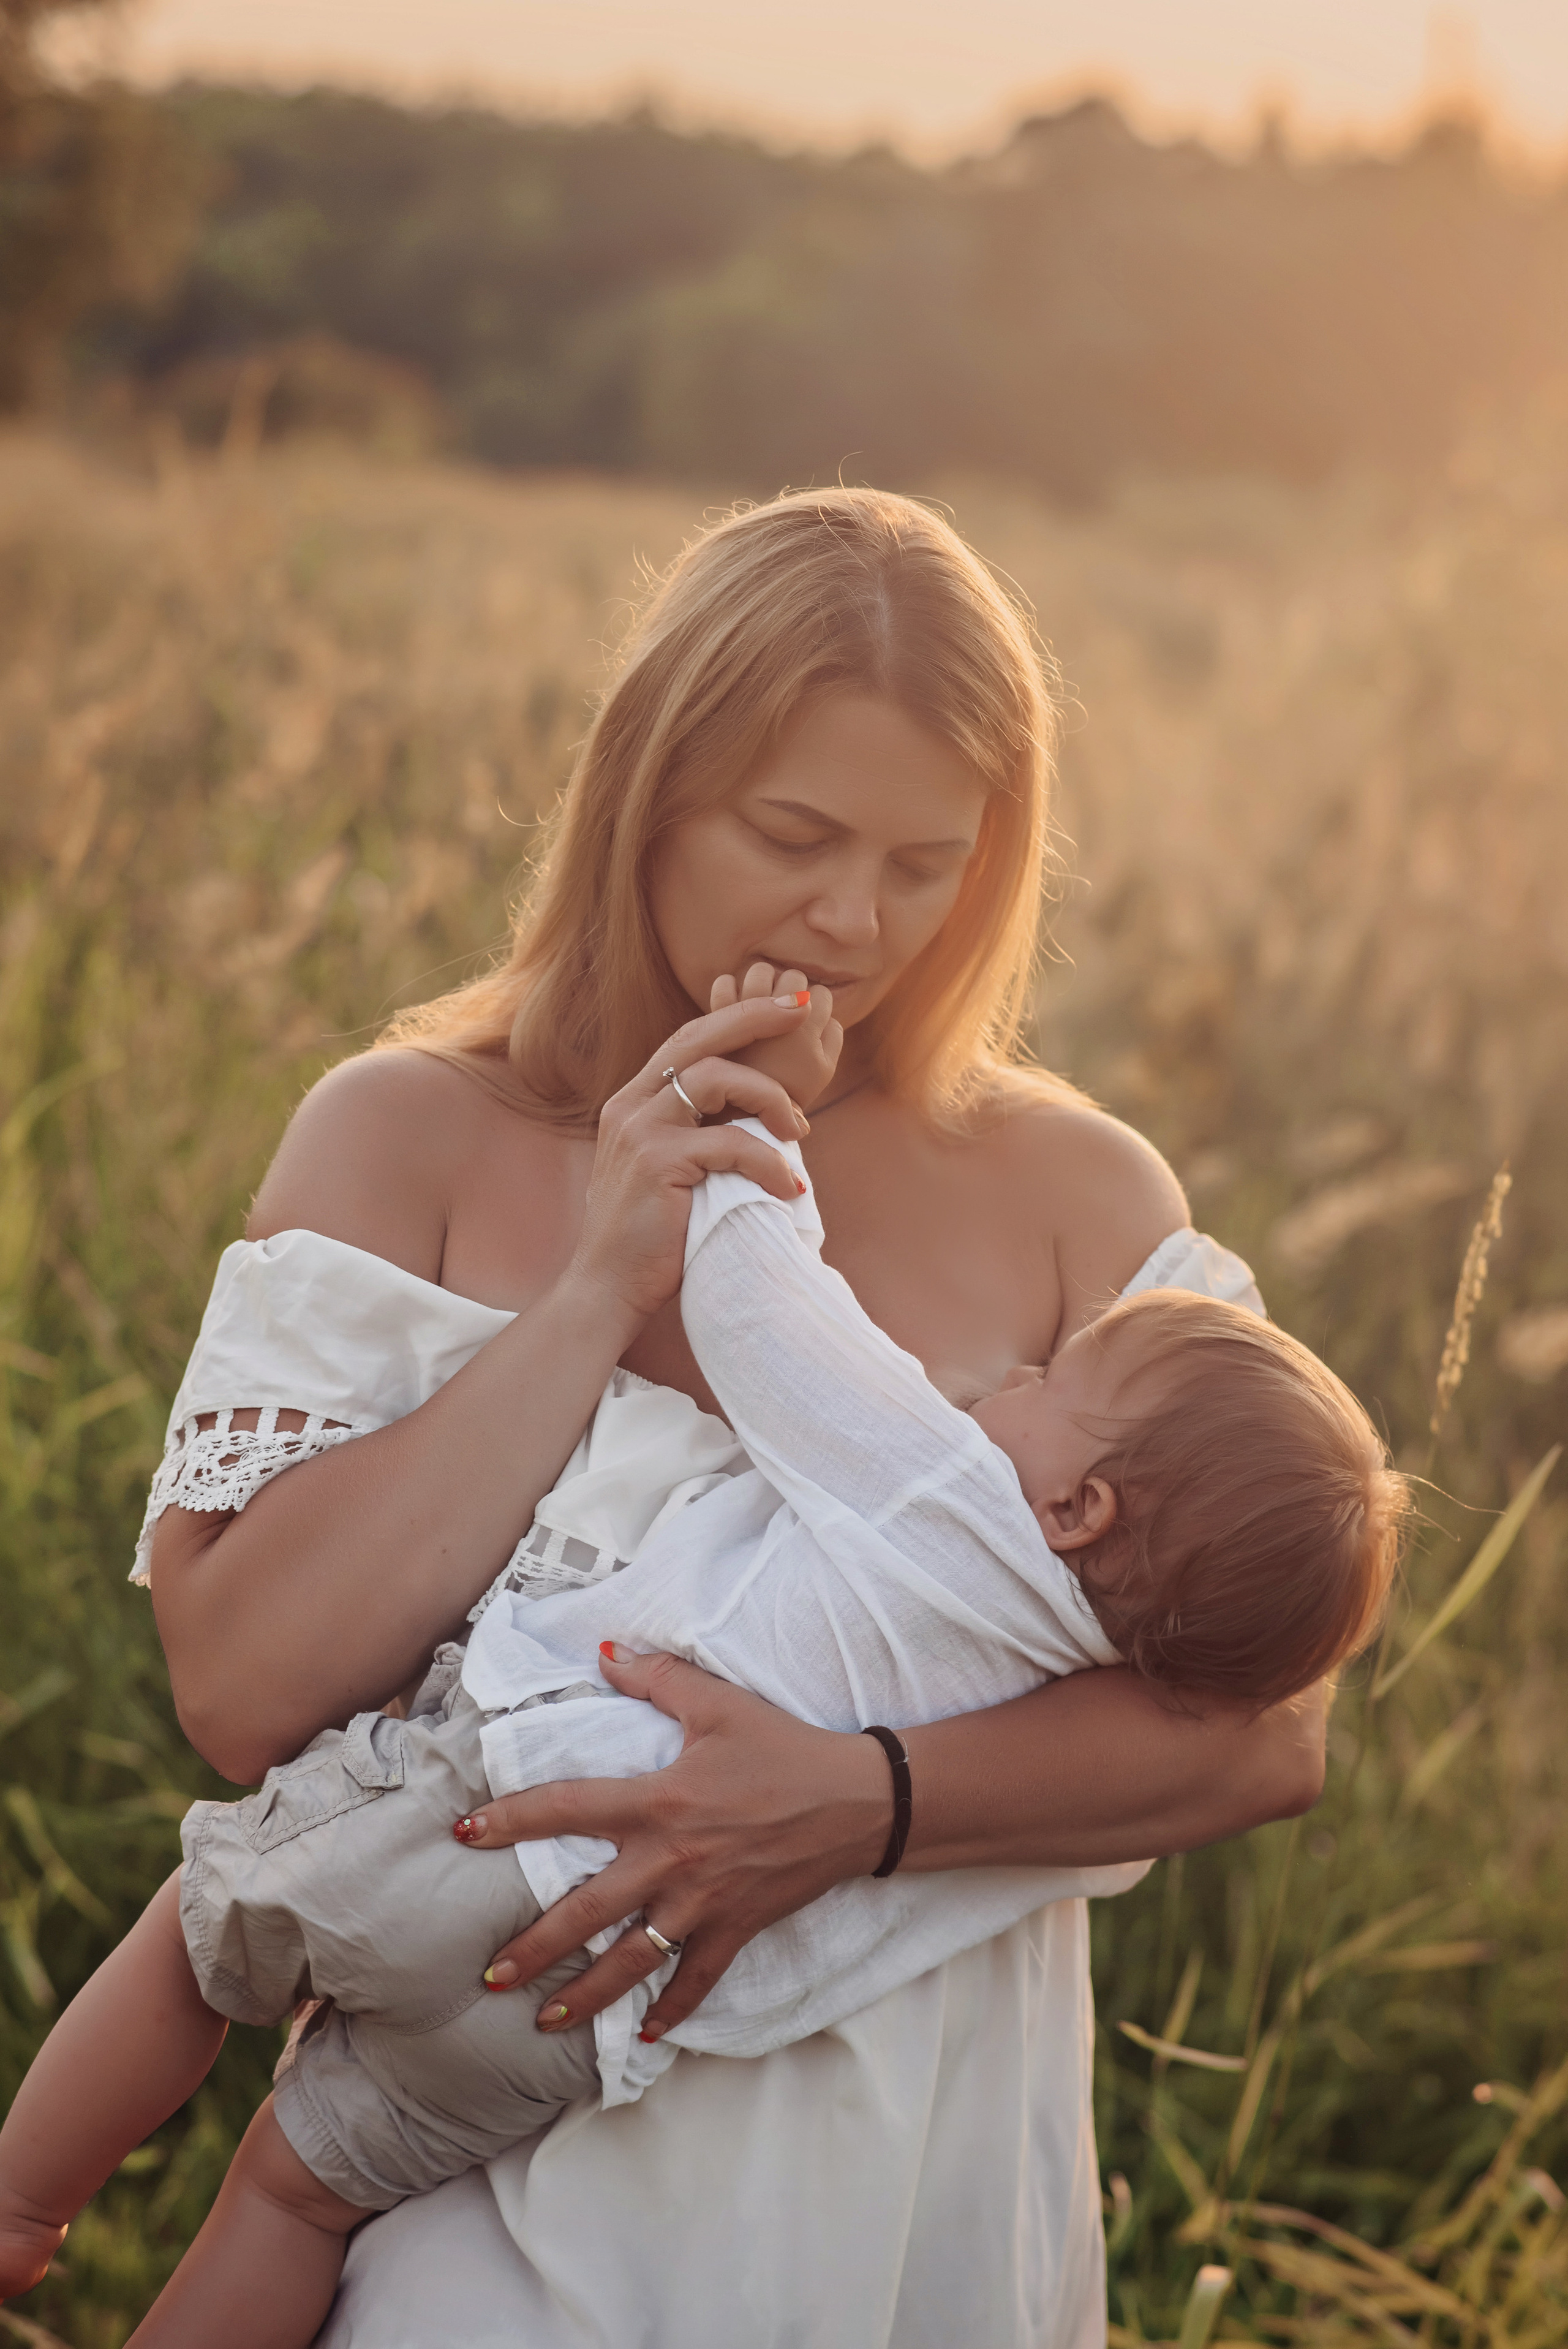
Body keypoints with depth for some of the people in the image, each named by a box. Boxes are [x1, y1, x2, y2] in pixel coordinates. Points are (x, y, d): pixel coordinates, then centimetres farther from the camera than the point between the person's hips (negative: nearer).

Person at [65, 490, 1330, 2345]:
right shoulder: (410, 1137, -5)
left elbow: (1267, 1730, -10)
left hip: (929, 2180, 2)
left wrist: (857, 1804, -25)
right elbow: (242, 1692, -15)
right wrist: (603, 1283, -19)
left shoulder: (1074, 1197, -3)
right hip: (495, 2173, -1)